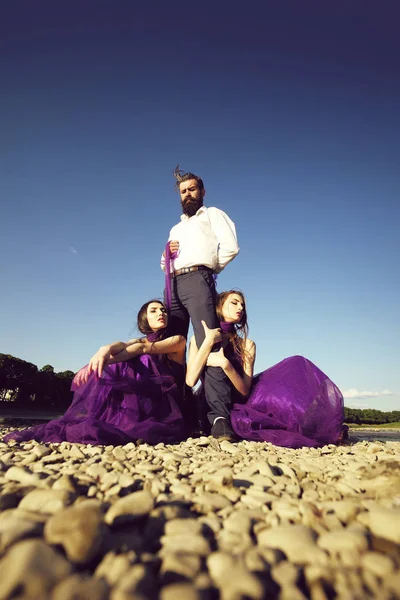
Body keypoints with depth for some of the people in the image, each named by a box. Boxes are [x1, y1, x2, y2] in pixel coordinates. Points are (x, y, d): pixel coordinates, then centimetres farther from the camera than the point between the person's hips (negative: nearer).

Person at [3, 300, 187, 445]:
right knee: (108, 371, -16)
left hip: (162, 405, -4)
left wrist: (108, 359, -29)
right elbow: (121, 346, -10)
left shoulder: (178, 340, 4)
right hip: (138, 400, 4)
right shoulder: (138, 342, 16)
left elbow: (143, 349, -15)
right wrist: (106, 349, -33)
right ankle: (86, 420, -26)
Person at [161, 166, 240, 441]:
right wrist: (167, 254, 9)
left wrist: (209, 270, 6)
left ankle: (219, 416, -30)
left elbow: (230, 246, 1)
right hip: (173, 286, 7)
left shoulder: (213, 214, 18)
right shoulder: (176, 228, 36)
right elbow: (164, 263, 31)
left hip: (197, 280, -6)